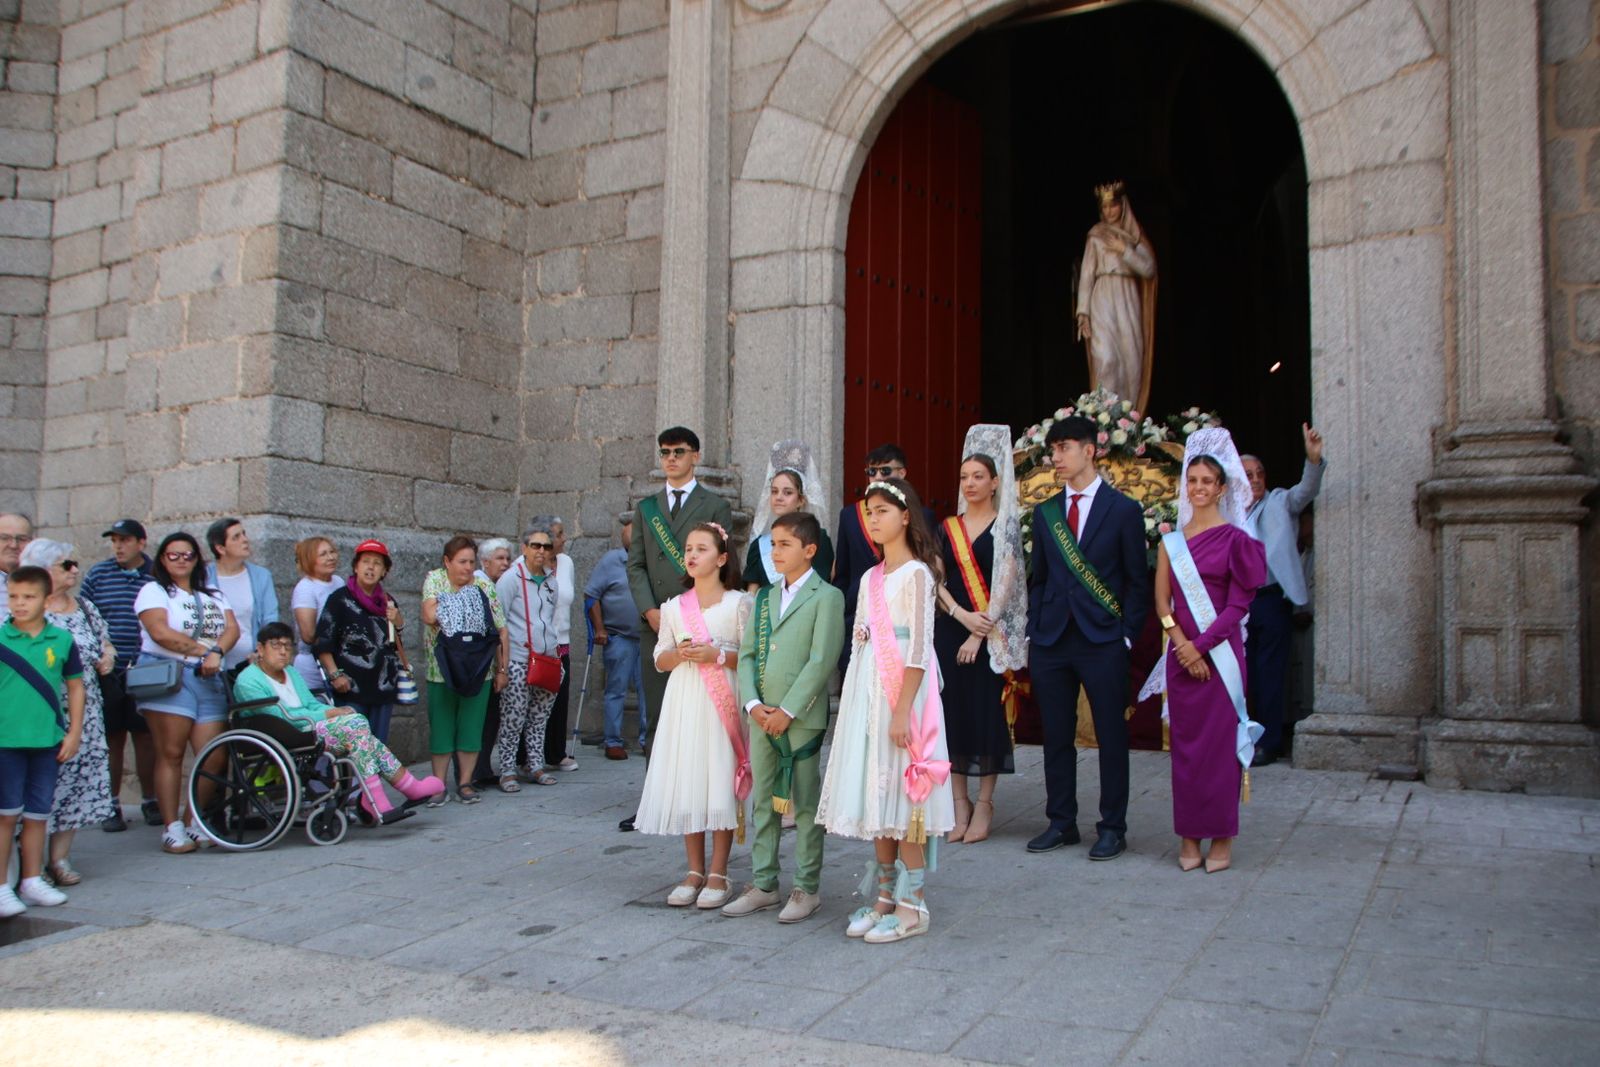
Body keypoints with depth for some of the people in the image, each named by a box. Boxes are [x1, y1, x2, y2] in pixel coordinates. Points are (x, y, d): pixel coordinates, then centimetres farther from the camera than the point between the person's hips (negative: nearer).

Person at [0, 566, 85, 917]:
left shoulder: (62, 640, 1)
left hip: (47, 740, 2)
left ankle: (32, 881, 23)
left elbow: (75, 686, 8)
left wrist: (74, 732, 4)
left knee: (38, 815, 12)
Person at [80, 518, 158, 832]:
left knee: (146, 736, 5)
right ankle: (111, 806, 15)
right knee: (112, 738, 5)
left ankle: (149, 801, 18)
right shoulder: (97, 575, 6)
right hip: (108, 673, 1)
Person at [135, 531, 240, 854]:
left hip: (209, 680, 4)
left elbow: (232, 629, 7)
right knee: (171, 754, -7)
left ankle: (196, 823, 7)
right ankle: (172, 829, -3)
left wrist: (217, 653, -13)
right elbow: (161, 633, -10)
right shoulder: (154, 591, 7)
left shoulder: (213, 595, 22)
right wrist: (203, 651, -10)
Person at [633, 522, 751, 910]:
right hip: (683, 702, 4)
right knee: (685, 786, 5)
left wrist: (718, 654, -16)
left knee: (721, 785, -2)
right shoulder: (674, 607, 10)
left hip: (722, 704, -4)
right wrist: (680, 653, -8)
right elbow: (660, 660, 13)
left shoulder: (738, 603, -1)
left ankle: (718, 875, 9)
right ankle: (695, 872, 18)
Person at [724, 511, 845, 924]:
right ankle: (763, 885, 22)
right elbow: (746, 655, 10)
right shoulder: (763, 597, 14)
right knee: (764, 802, 12)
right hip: (761, 716, 6)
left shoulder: (826, 596, -6)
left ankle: (807, 887, 13)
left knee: (805, 805, 3)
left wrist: (787, 711, -16)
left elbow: (821, 661, -14)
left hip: (802, 717, -6)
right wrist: (753, 704, -5)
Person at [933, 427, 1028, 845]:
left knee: (987, 709, -1)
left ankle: (985, 803, 10)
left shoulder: (1006, 525, 0)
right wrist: (962, 615, -12)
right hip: (949, 630, 4)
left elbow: (1006, 582, -8)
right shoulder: (948, 528, 11)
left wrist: (980, 632, -14)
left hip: (991, 634, -3)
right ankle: (959, 802, 13)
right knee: (952, 709, 3)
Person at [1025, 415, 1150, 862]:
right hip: (1051, 641, 4)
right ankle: (1061, 822, 21)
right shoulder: (1045, 513, 11)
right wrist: (1033, 633, 7)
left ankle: (1112, 828, 15)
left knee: (1111, 737, 3)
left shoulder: (1124, 510, -1)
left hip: (1103, 641, -4)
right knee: (1056, 737, 9)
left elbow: (1138, 581, 0)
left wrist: (1127, 636, -6)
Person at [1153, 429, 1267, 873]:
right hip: (1180, 654, 4)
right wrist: (1181, 643, -10)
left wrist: (1202, 644, -13)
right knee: (1185, 743, 6)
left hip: (1219, 653, -4)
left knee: (1219, 741, -1)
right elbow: (1162, 599, 5)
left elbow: (1239, 604, -6)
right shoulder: (1172, 541, 10)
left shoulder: (1235, 538, -2)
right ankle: (1189, 838, 14)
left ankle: (1221, 839, 10)